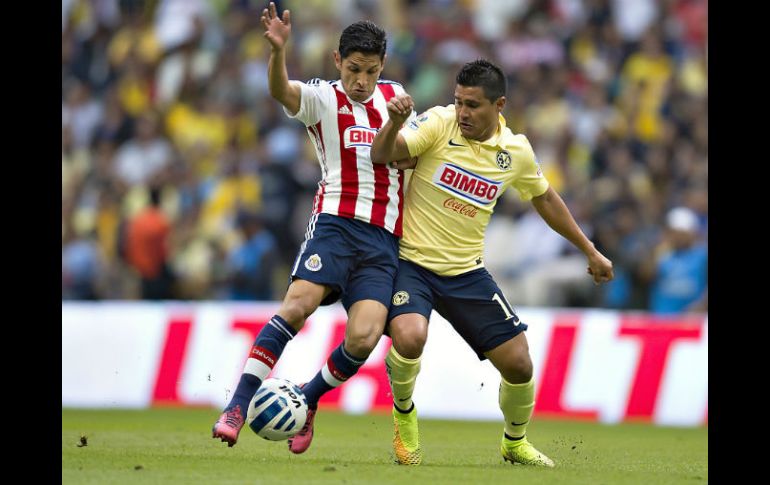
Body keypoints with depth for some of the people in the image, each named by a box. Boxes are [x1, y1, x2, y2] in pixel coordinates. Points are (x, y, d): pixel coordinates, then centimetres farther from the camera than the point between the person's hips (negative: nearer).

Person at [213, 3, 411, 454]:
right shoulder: (322, 98, 2)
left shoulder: (395, 95, 16)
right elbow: (282, 91, -21)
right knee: (299, 302, -26)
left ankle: (308, 399, 9)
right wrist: (278, 49, -43)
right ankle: (239, 406, -24)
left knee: (364, 337, -17)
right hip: (336, 224, -3)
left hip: (383, 239, 3)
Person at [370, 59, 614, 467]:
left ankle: (515, 443, 32)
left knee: (518, 364, 1)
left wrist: (590, 251, 23)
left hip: (467, 272, 4)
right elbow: (381, 154, -21)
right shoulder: (439, 123, -12)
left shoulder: (516, 150, 0)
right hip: (411, 261, -4)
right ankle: (403, 412, 3)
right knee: (409, 338, -31)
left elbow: (544, 198, 18)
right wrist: (394, 123, -43)